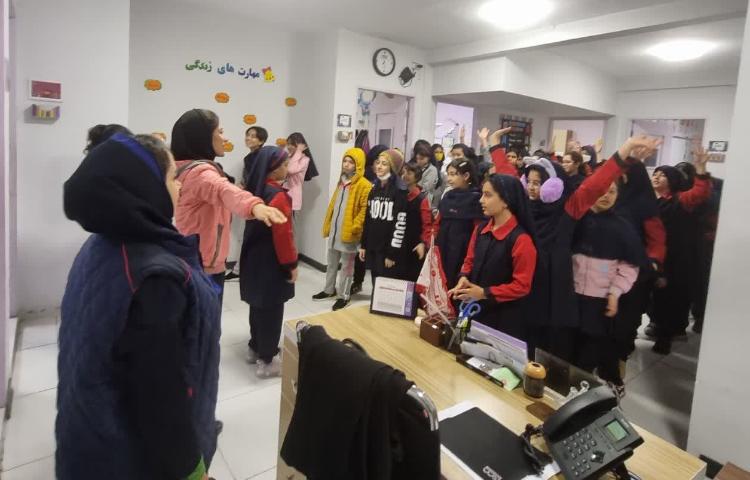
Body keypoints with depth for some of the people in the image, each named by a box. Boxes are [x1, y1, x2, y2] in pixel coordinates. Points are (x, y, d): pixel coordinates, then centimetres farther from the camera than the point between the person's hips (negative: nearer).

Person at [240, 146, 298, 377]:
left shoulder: (255, 189, 7)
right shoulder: (278, 195, -21)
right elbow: (283, 234, -22)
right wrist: (291, 264, -14)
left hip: (254, 257, 9)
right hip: (271, 262, -9)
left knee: (258, 305, 20)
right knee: (272, 309, 2)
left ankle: (255, 348, 35)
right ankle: (267, 361, 12)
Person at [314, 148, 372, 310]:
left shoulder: (364, 185, -13)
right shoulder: (342, 181, 13)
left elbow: (365, 210, -18)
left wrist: (353, 228, -21)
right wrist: (327, 225, 15)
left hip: (348, 233, -8)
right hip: (334, 230, 8)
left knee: (347, 266, 5)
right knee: (331, 263, 19)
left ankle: (344, 296, 17)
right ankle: (329, 290, 34)